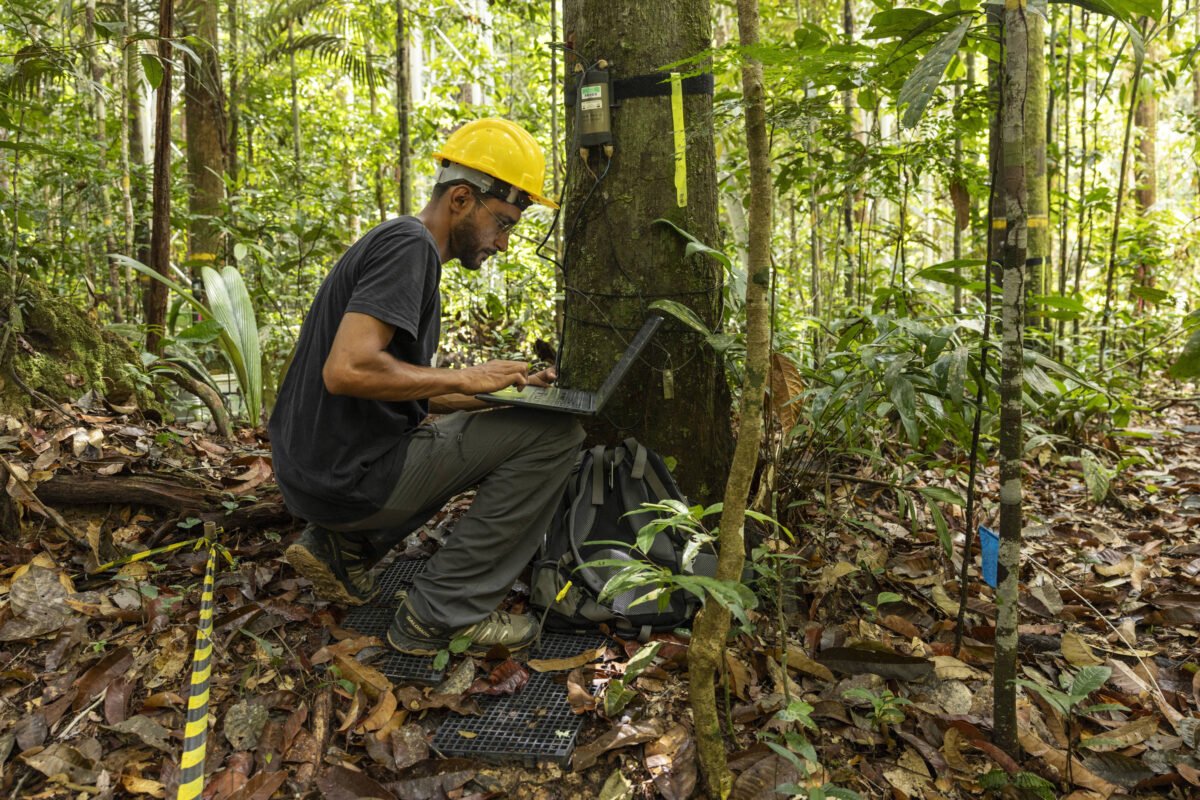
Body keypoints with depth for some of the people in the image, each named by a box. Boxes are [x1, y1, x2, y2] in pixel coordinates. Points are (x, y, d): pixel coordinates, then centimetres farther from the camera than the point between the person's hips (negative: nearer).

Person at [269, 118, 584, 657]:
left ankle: (340, 545, 16)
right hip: (345, 475, -10)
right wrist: (464, 379, -17)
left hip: (316, 468, 10)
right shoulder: (409, 244, -14)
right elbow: (347, 370, -28)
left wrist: (505, 390, 9)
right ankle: (441, 613, -6)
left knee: (468, 434, 32)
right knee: (554, 432, -12)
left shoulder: (398, 243, 17)